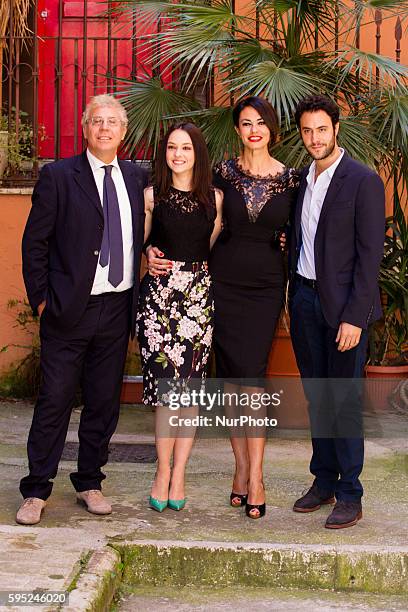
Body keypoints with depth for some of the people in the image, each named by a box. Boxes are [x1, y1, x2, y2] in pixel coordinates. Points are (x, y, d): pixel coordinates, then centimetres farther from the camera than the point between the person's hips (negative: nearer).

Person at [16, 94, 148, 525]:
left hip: (117, 308, 4)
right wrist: (40, 298, -7)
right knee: (55, 400, 0)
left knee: (104, 401, 11)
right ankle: (36, 491, 11)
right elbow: (34, 242, -3)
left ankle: (89, 483, 25)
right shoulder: (58, 176, -3)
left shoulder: (136, 178, 9)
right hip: (70, 310, -4)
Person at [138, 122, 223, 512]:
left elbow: (216, 249, 10)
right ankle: (164, 473, 10)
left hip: (199, 295, 1)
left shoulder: (215, 198, 7)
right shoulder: (151, 196, 5)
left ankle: (177, 476, 11)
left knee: (190, 388, 1)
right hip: (159, 293, -1)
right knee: (166, 385, -4)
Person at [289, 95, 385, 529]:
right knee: (316, 396, 12)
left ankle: (349, 495, 8)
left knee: (344, 399, -2)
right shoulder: (302, 179, 11)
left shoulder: (363, 181, -9)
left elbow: (370, 254, -13)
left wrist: (354, 317, -17)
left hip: (342, 305, -6)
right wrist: (294, 298, 9)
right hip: (304, 298, 6)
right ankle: (324, 481, 24)